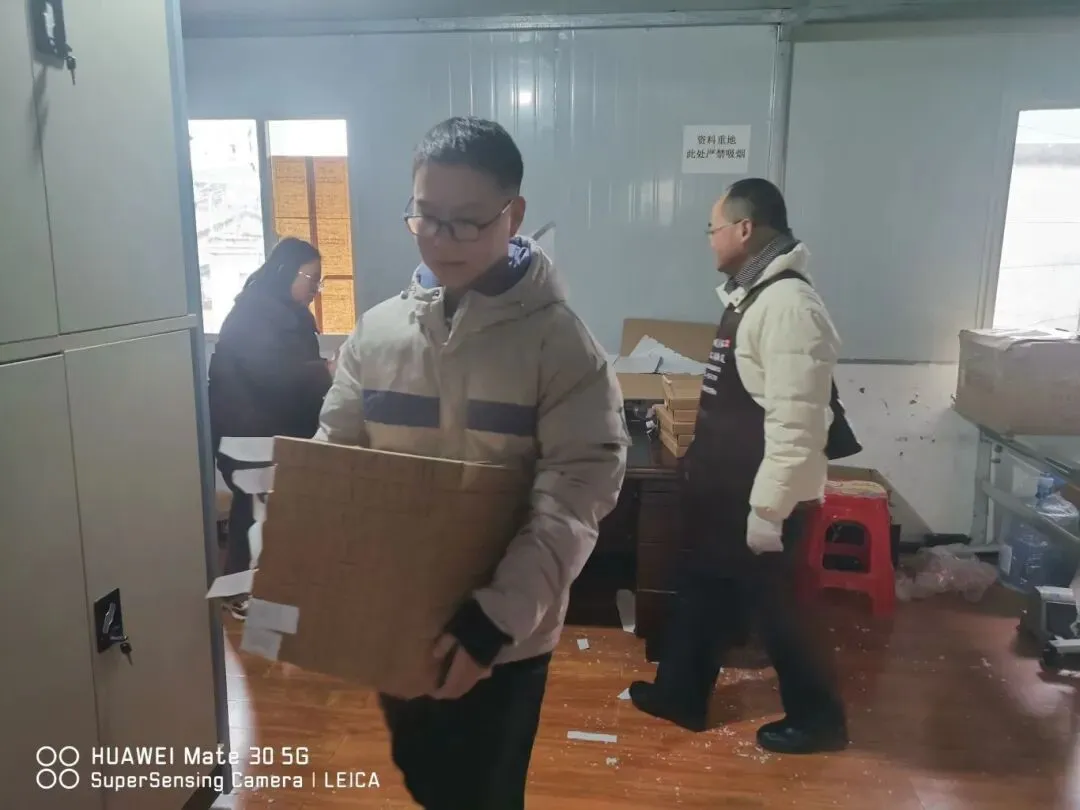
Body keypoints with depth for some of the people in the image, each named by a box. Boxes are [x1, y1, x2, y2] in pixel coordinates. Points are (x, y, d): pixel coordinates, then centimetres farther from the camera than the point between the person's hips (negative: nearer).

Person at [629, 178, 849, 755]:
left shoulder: (788, 303, -22)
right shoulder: (752, 294, 11)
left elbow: (796, 421, -26)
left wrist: (769, 508, -23)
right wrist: (701, 461, 22)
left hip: (760, 495, -10)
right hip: (727, 486, 10)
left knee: (772, 603, 7)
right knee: (704, 590, 19)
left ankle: (817, 716, 30)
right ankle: (679, 693, 36)